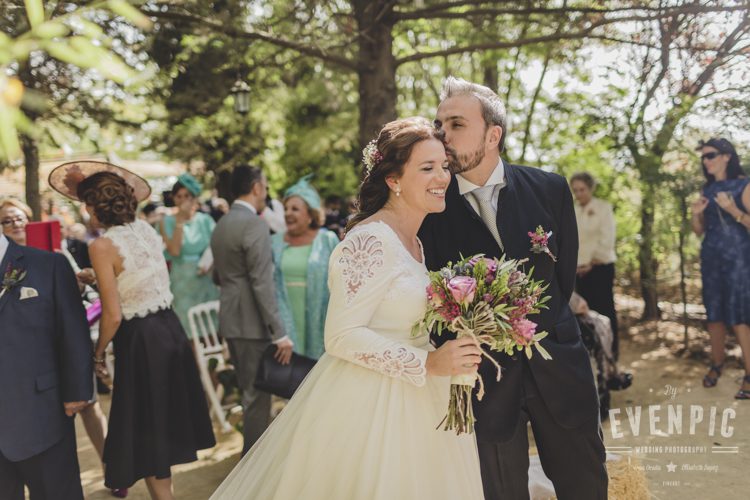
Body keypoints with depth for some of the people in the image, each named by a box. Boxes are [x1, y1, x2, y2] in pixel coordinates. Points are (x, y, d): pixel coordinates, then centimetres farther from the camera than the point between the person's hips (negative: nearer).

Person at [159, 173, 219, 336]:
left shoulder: (205, 220, 4)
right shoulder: (167, 222, 0)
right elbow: (174, 251, -14)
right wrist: (180, 221, -13)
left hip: (206, 280, 2)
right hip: (182, 283, -1)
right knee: (187, 333, 1)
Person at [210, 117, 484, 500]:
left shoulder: (413, 243, 10)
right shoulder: (370, 240, -19)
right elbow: (342, 336, -23)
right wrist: (426, 363, -25)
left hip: (410, 402, 9)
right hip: (367, 406, -9)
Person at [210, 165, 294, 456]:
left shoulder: (221, 225, 12)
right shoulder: (254, 225, -17)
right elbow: (262, 284, -21)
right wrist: (279, 333, -20)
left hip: (231, 320, 9)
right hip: (252, 322, -9)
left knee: (249, 391, 21)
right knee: (257, 396, 1)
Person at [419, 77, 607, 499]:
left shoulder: (550, 189, -2)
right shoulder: (432, 208, -7)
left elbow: (565, 274, 6)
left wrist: (541, 327, 5)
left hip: (558, 366, 2)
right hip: (485, 377, -1)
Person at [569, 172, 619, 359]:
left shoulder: (603, 208, -4)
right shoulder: (572, 212, 10)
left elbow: (607, 240, -10)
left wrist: (592, 263, -12)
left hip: (600, 266, -4)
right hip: (580, 269, 4)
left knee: (604, 309, -4)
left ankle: (611, 350, 5)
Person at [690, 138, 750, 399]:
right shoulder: (707, 189, 12)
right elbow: (699, 230, 15)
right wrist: (696, 214, -3)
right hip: (711, 257, 6)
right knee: (714, 313, 8)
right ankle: (716, 363, 21)